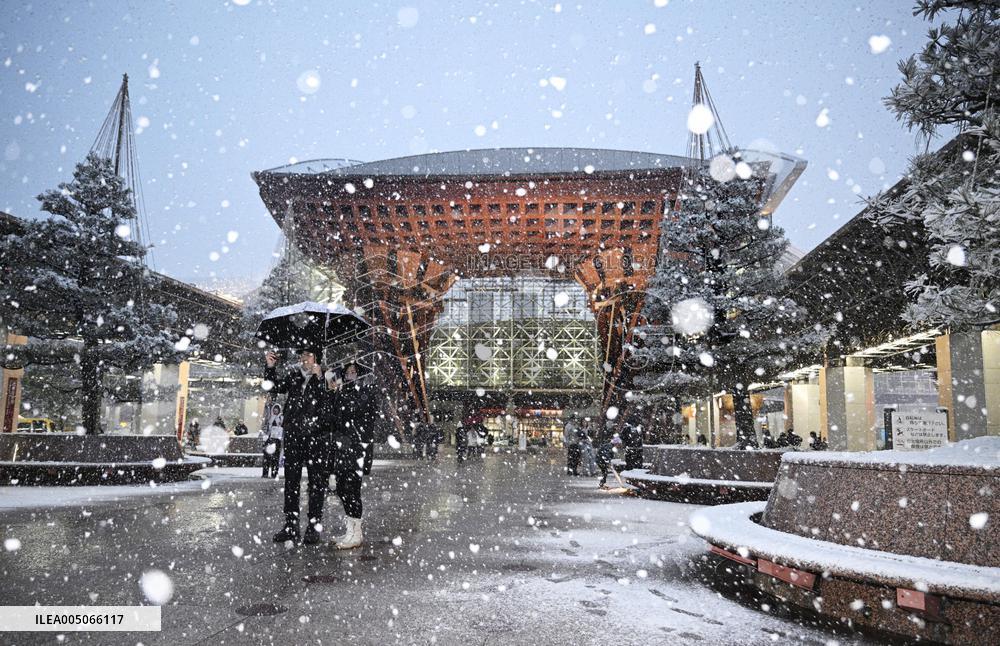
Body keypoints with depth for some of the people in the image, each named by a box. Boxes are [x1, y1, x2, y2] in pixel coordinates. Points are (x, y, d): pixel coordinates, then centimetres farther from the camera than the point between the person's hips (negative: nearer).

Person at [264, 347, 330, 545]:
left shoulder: (325, 378, -4)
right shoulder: (294, 375, 11)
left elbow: (328, 401, -16)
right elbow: (276, 387, 11)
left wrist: (318, 378, -24)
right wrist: (270, 368, -1)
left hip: (316, 435, -5)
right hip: (293, 435, 5)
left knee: (316, 481, 2)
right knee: (291, 480, 9)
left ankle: (314, 526, 10)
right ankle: (291, 525, 17)